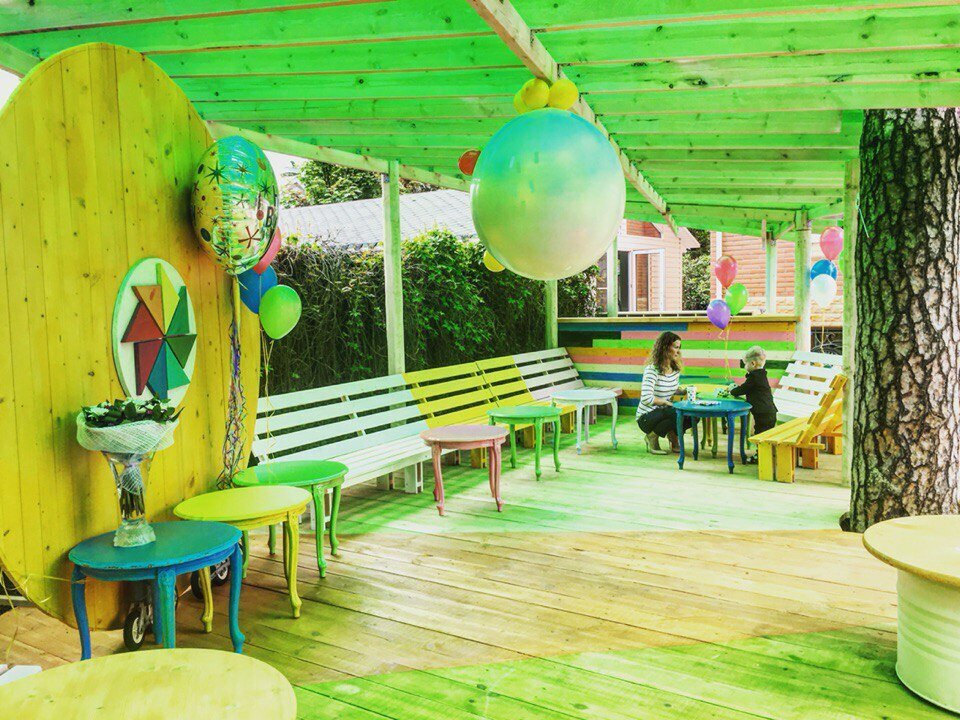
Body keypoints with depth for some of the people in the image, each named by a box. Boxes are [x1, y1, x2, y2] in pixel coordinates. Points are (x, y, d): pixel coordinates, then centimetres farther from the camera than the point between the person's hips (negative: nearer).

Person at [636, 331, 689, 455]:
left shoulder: (676, 369, 3)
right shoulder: (652, 370, -22)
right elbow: (646, 399, -29)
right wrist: (666, 402, -18)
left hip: (664, 413, 7)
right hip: (646, 417, -7)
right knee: (678, 414, -32)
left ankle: (672, 434, 12)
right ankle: (652, 437, -7)